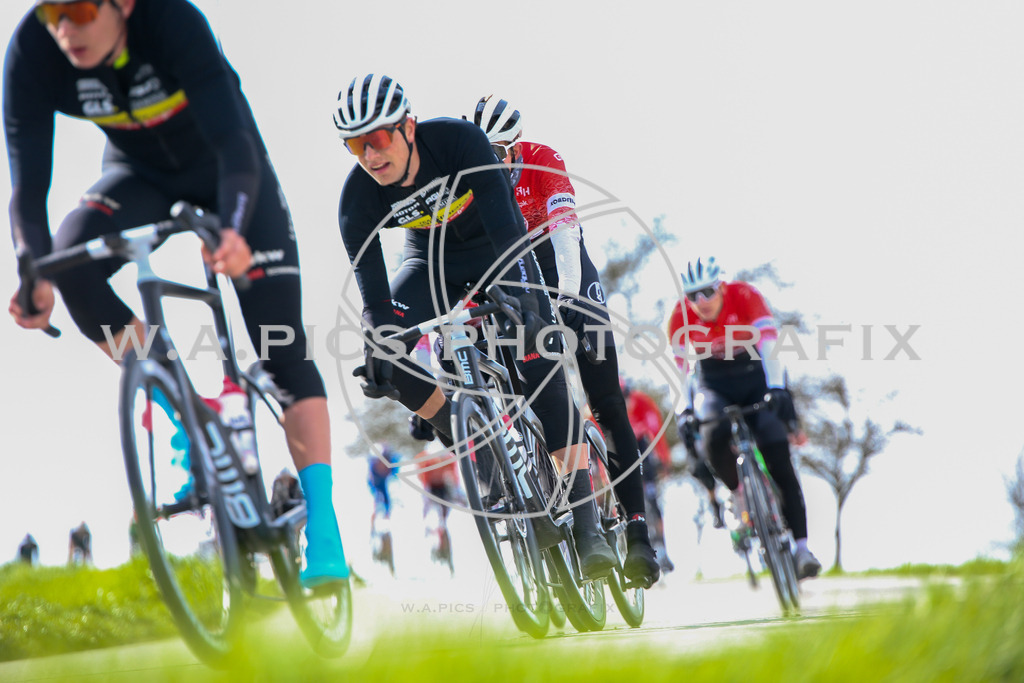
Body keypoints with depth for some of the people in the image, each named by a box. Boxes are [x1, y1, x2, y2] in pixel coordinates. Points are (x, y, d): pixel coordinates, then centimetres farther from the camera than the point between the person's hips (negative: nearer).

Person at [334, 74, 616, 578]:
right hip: (429, 266, 3)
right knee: (385, 357, -25)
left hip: (494, 253, -3)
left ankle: (585, 525, -22)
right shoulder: (358, 198, -24)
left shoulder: (457, 140, -31)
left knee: (542, 364, -24)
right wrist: (376, 347, -44)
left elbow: (505, 221, -38)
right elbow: (371, 286, -26)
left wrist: (518, 291, -54)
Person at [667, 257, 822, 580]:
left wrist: (776, 390, -43)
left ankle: (801, 544, -18)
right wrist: (685, 411, -29)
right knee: (714, 438, -33)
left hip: (756, 376, -1)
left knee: (777, 456, -21)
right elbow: (681, 367, -16)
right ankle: (738, 493, -3)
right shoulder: (680, 317, -16)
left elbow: (770, 343, -31)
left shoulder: (746, 297, -22)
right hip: (713, 383, 1)